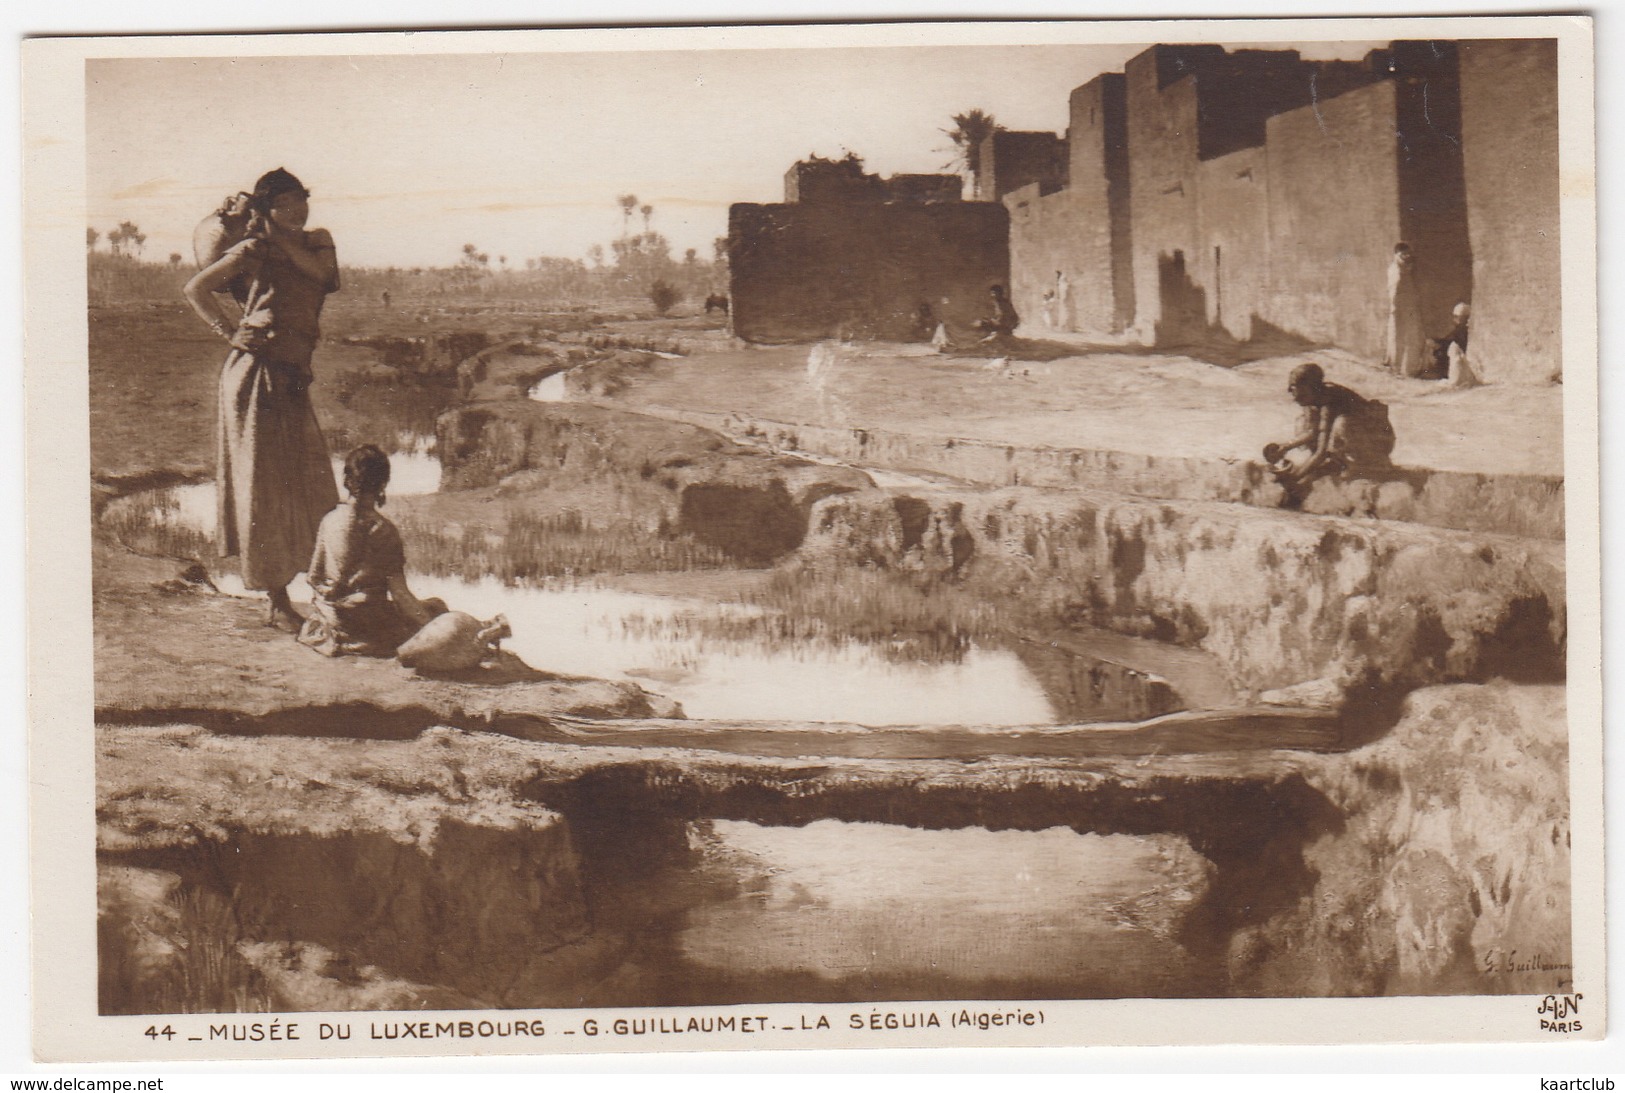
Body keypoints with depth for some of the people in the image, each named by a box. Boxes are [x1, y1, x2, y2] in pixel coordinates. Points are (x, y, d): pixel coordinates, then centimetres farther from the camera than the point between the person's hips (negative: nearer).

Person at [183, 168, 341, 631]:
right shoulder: (255, 250, -3)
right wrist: (229, 332, -7)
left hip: (293, 376, 6)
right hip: (257, 372, -6)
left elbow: (323, 271, -7)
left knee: (307, 486, 7)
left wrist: (283, 239, -6)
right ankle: (278, 604, 0)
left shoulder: (317, 242, 14)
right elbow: (195, 289, 0)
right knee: (266, 487, -3)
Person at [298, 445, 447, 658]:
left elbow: (314, 576, 6)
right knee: (436, 607, 10)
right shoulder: (381, 528, -16)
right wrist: (430, 625, -6)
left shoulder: (330, 520, -1)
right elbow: (399, 592, -15)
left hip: (330, 619, 6)